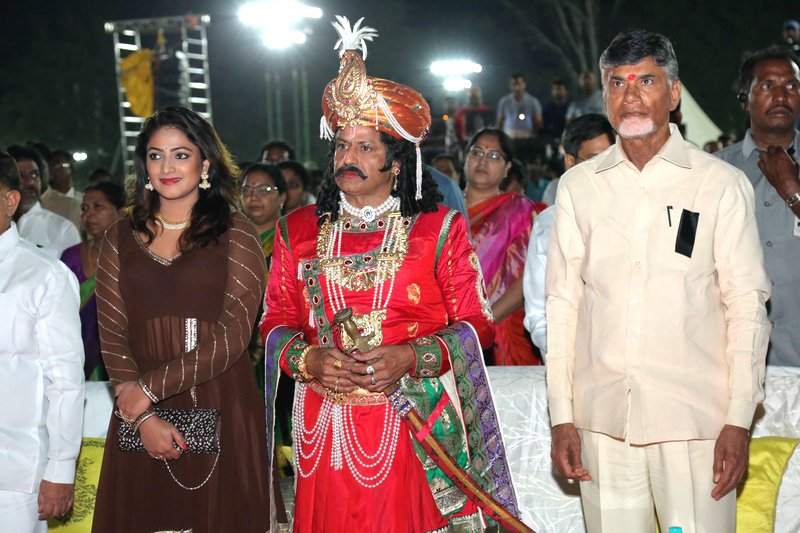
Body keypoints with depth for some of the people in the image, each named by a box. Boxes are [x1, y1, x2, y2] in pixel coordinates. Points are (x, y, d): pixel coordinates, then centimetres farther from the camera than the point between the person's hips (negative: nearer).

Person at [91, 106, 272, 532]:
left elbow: (233, 335, -8)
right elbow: (112, 337, 4)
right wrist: (143, 417, -8)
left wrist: (151, 387, -11)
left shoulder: (235, 233, 0)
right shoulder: (121, 238, 10)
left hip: (221, 413, -2)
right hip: (140, 422, 2)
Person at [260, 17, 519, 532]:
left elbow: (477, 324, 1)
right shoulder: (299, 231, 11)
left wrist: (411, 358, -14)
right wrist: (309, 360, -9)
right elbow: (277, 322, 11)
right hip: (326, 429, 2)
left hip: (417, 427, -2)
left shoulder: (439, 229, 3)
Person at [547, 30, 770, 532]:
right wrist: (562, 415, 5)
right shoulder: (578, 186, 9)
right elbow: (562, 301, 9)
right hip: (602, 420, 2)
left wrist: (739, 419, -5)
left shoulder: (722, 184, 2)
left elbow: (747, 305, 1)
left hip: (694, 418, -2)